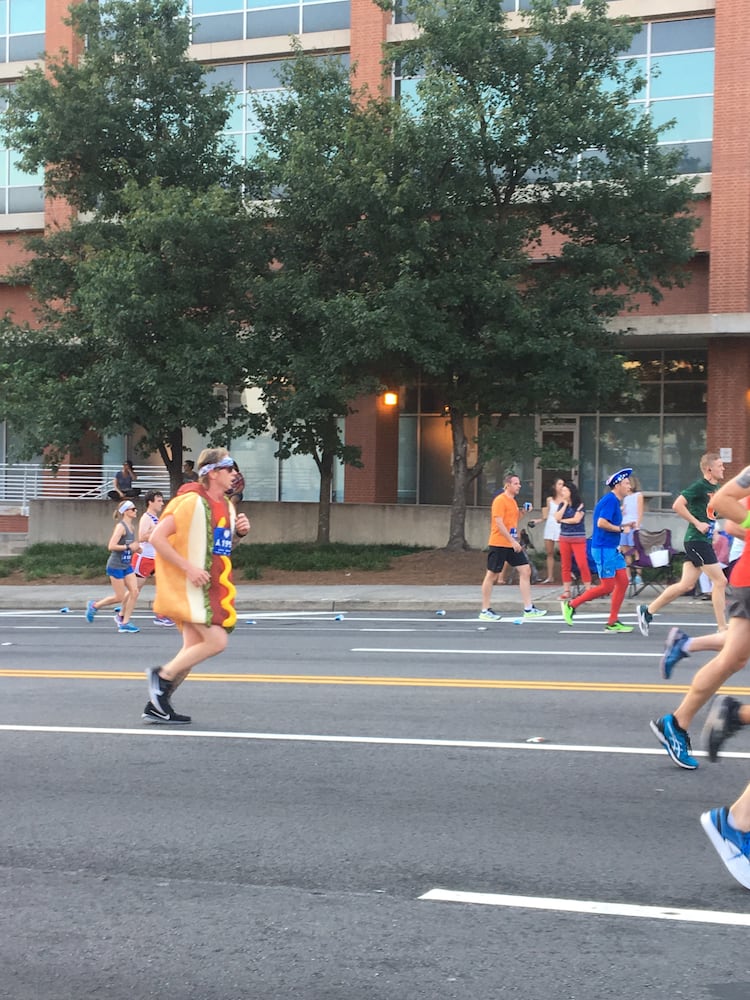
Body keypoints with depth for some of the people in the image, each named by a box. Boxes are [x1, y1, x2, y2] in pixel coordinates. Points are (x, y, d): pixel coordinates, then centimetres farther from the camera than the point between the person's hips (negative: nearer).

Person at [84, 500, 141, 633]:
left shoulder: (131, 527, 10)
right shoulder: (121, 527, -16)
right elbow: (111, 546, -24)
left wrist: (135, 548, 5)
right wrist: (128, 547, -23)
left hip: (127, 566, 8)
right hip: (116, 566, -8)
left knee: (134, 591, -4)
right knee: (120, 597, -2)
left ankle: (123, 622, 4)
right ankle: (94, 606, 20)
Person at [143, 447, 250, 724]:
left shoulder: (226, 505, 11)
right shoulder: (192, 502, -16)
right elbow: (157, 538, -19)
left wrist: (239, 532, 3)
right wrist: (189, 568, -22)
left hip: (213, 587, 9)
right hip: (191, 586, -9)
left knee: (195, 649, 8)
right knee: (217, 641, -17)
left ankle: (157, 706, 15)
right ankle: (162, 675, 0)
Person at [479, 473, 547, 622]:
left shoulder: (512, 501, 16)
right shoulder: (500, 500, -12)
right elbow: (499, 523, -20)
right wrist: (512, 541, -23)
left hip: (512, 545, 9)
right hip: (499, 544, -9)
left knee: (525, 571, 1)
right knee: (492, 575, 0)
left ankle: (528, 609, 3)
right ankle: (485, 611, 7)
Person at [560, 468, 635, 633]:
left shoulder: (615, 501, 15)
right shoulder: (610, 500, -15)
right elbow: (601, 523, -24)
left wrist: (624, 526, 10)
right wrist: (620, 529, -15)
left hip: (612, 548, 10)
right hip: (603, 548, -10)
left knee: (623, 582, 5)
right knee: (607, 586, -7)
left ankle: (612, 622, 9)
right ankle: (571, 605, 4)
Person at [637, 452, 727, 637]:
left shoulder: (714, 488, 14)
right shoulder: (699, 486, -13)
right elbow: (677, 505, -22)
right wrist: (697, 523, -20)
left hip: (704, 540, 9)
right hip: (697, 540, -9)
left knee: (686, 584, 9)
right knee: (720, 581, -9)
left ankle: (647, 610, 18)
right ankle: (722, 628, -4)